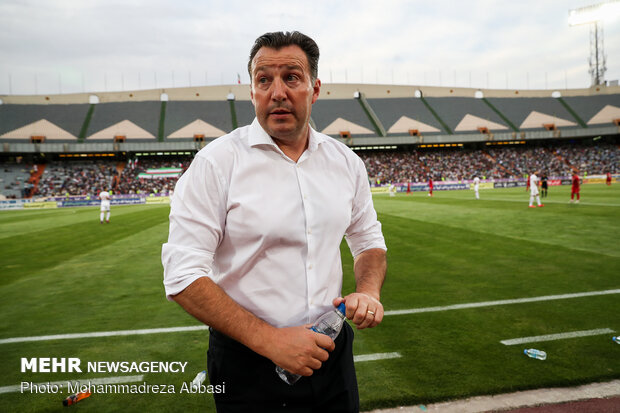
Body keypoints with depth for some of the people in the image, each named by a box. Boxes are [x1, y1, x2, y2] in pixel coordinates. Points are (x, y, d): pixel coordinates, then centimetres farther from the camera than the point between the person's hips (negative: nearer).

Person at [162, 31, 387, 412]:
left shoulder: (346, 161, 0)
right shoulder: (216, 162, -15)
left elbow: (369, 240, 12)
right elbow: (183, 274, -18)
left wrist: (369, 292, -8)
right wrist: (269, 339, -22)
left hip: (331, 349, 5)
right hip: (248, 359, -4)